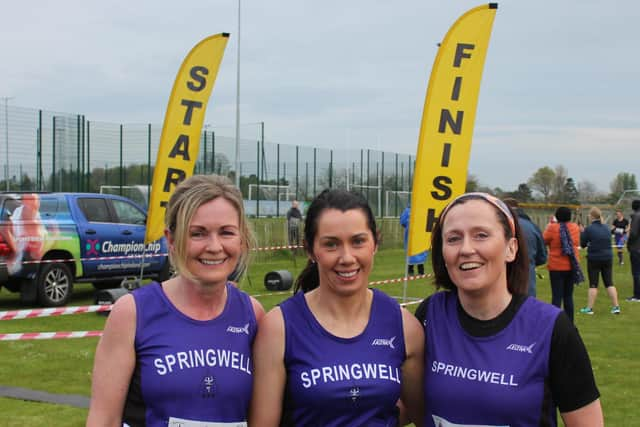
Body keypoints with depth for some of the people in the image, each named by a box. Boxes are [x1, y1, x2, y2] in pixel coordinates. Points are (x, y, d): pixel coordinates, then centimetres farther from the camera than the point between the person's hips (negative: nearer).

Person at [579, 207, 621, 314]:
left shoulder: (589, 229, -11)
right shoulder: (607, 228, 5)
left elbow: (582, 244, -3)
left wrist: (581, 233, 11)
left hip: (594, 259, -4)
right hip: (607, 258, 4)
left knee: (593, 284, 3)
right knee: (609, 283, 10)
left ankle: (589, 308, 6)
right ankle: (616, 307, 7)